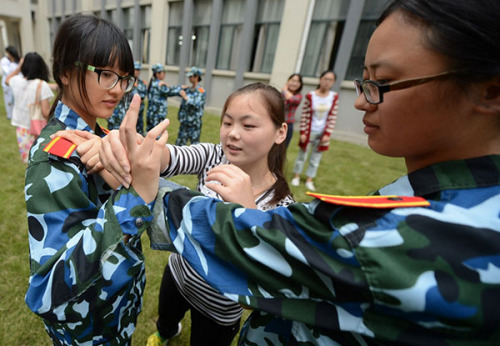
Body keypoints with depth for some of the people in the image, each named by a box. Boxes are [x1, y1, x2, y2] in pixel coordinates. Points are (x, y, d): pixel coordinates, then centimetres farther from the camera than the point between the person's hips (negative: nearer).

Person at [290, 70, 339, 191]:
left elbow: (332, 117, -4)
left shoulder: (334, 97, -4)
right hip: (309, 131, -2)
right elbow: (304, 116, -8)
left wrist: (327, 134, -8)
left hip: (322, 133, 2)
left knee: (316, 158, 10)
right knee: (302, 154, 12)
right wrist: (302, 132, -9)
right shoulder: (310, 96, -11)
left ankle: (309, 180, 24)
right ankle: (296, 176, 29)